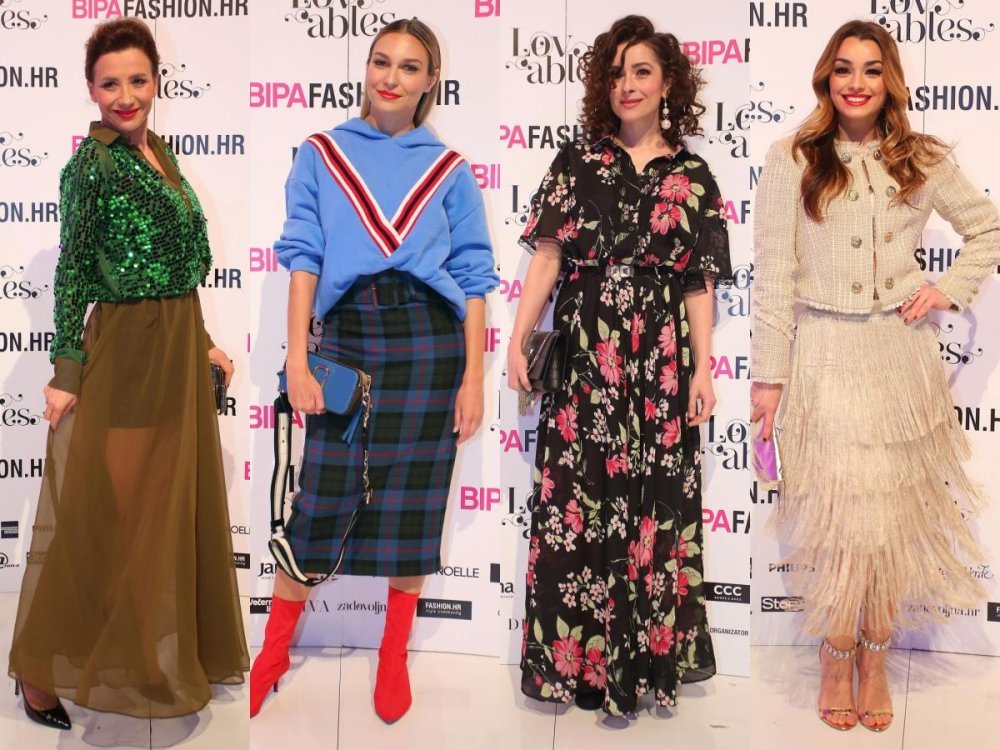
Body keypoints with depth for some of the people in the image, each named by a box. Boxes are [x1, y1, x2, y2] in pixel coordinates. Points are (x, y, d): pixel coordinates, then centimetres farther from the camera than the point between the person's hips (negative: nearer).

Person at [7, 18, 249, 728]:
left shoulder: (159, 151, 10)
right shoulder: (92, 164, -13)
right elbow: (72, 272, -13)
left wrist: (201, 341, 15)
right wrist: (67, 370, -15)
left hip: (179, 350, 8)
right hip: (123, 351, -8)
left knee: (175, 503, 16)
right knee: (103, 514, 0)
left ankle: (167, 653, 33)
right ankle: (44, 674, 15)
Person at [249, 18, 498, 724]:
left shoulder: (449, 170, 8)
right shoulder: (322, 155, 8)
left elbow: (473, 278, 5)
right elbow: (303, 258, 2)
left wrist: (473, 378, -2)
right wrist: (298, 360, -7)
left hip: (429, 340, 1)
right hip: (346, 334, 0)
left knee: (413, 498, 6)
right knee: (322, 492, 1)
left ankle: (394, 657, 22)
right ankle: (273, 651, 19)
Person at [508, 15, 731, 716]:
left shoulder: (693, 176, 7)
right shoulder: (578, 161, 6)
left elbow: (700, 283, 6)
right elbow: (547, 256, 3)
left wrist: (703, 367, 0)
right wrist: (518, 339, -4)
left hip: (661, 361, 0)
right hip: (583, 355, 0)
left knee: (654, 503, 3)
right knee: (575, 501, 1)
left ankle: (649, 654, 17)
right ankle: (576, 655, 13)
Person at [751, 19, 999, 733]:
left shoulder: (922, 162, 6)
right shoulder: (791, 160, -1)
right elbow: (772, 273, -3)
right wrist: (770, 374, -5)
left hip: (902, 353, 3)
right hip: (825, 355, -2)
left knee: (894, 511, 6)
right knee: (837, 509, -2)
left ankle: (875, 660, 21)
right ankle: (836, 660, 16)